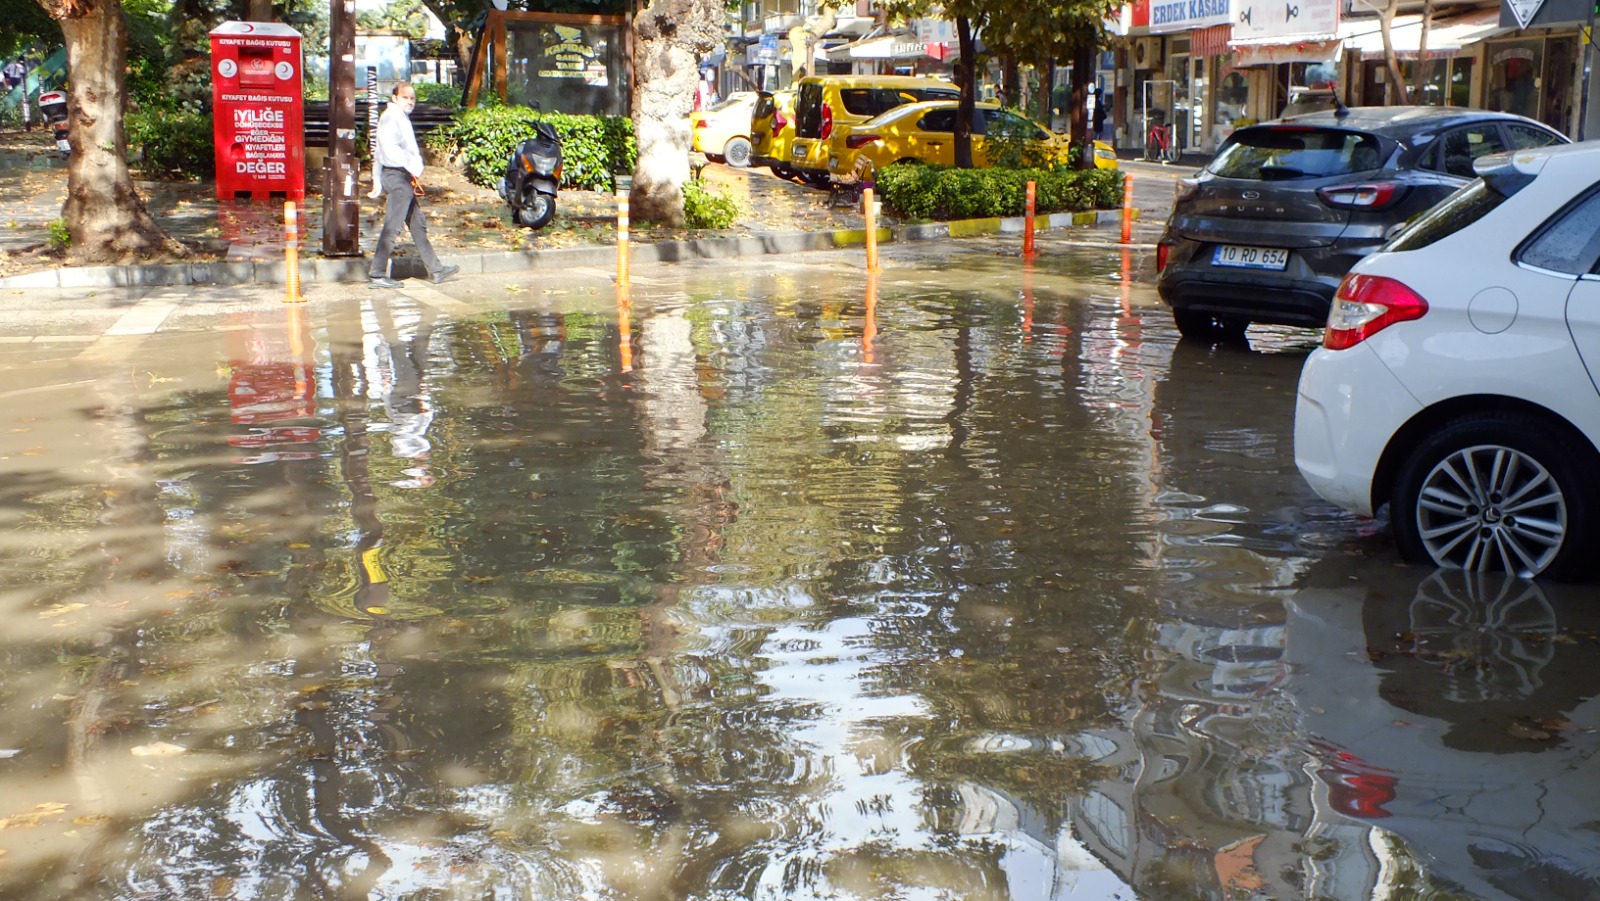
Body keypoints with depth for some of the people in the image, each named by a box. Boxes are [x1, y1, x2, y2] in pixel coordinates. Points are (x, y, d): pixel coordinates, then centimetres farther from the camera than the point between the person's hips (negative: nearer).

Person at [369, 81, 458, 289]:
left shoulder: (403, 118, 21)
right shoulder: (391, 117, -10)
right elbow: (390, 148, -23)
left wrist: (414, 174, 13)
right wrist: (411, 168, -22)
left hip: (406, 177, 11)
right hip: (396, 176, -11)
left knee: (418, 223, 13)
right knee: (392, 226, -10)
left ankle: (435, 270, 19)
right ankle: (377, 275, -9)